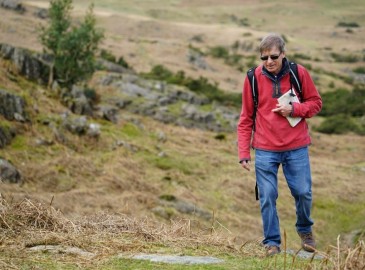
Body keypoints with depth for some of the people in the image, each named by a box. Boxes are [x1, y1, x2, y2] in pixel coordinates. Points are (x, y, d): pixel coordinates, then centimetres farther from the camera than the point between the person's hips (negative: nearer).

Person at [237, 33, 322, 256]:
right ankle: (272, 242, 12)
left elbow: (316, 103, 7)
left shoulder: (299, 73, -2)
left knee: (303, 193, 3)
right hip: (265, 150, 0)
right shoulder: (253, 78, -2)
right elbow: (246, 118, 4)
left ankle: (305, 229, 31)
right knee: (268, 197, -1)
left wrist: (294, 109, -13)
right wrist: (243, 152, 0)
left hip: (297, 148, 0)